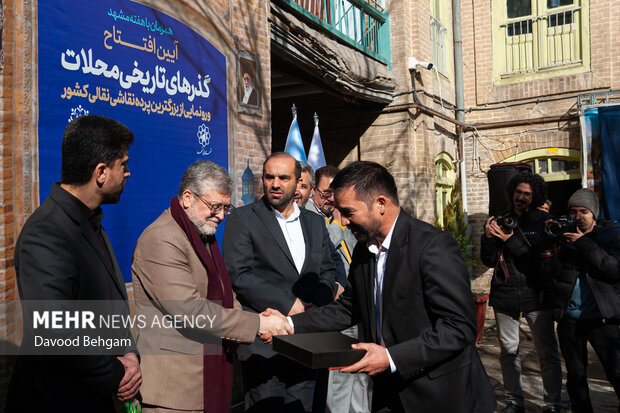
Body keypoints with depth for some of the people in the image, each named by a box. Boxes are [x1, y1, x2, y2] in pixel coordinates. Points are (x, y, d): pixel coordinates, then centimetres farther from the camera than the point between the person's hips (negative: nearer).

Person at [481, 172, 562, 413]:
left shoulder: (543, 221, 0)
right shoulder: (500, 221, 7)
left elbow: (543, 259, -11)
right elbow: (489, 261, 6)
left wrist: (511, 240, -15)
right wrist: (488, 237, -10)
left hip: (535, 293, -2)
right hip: (504, 294, 3)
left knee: (547, 353, 3)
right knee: (508, 351, 10)